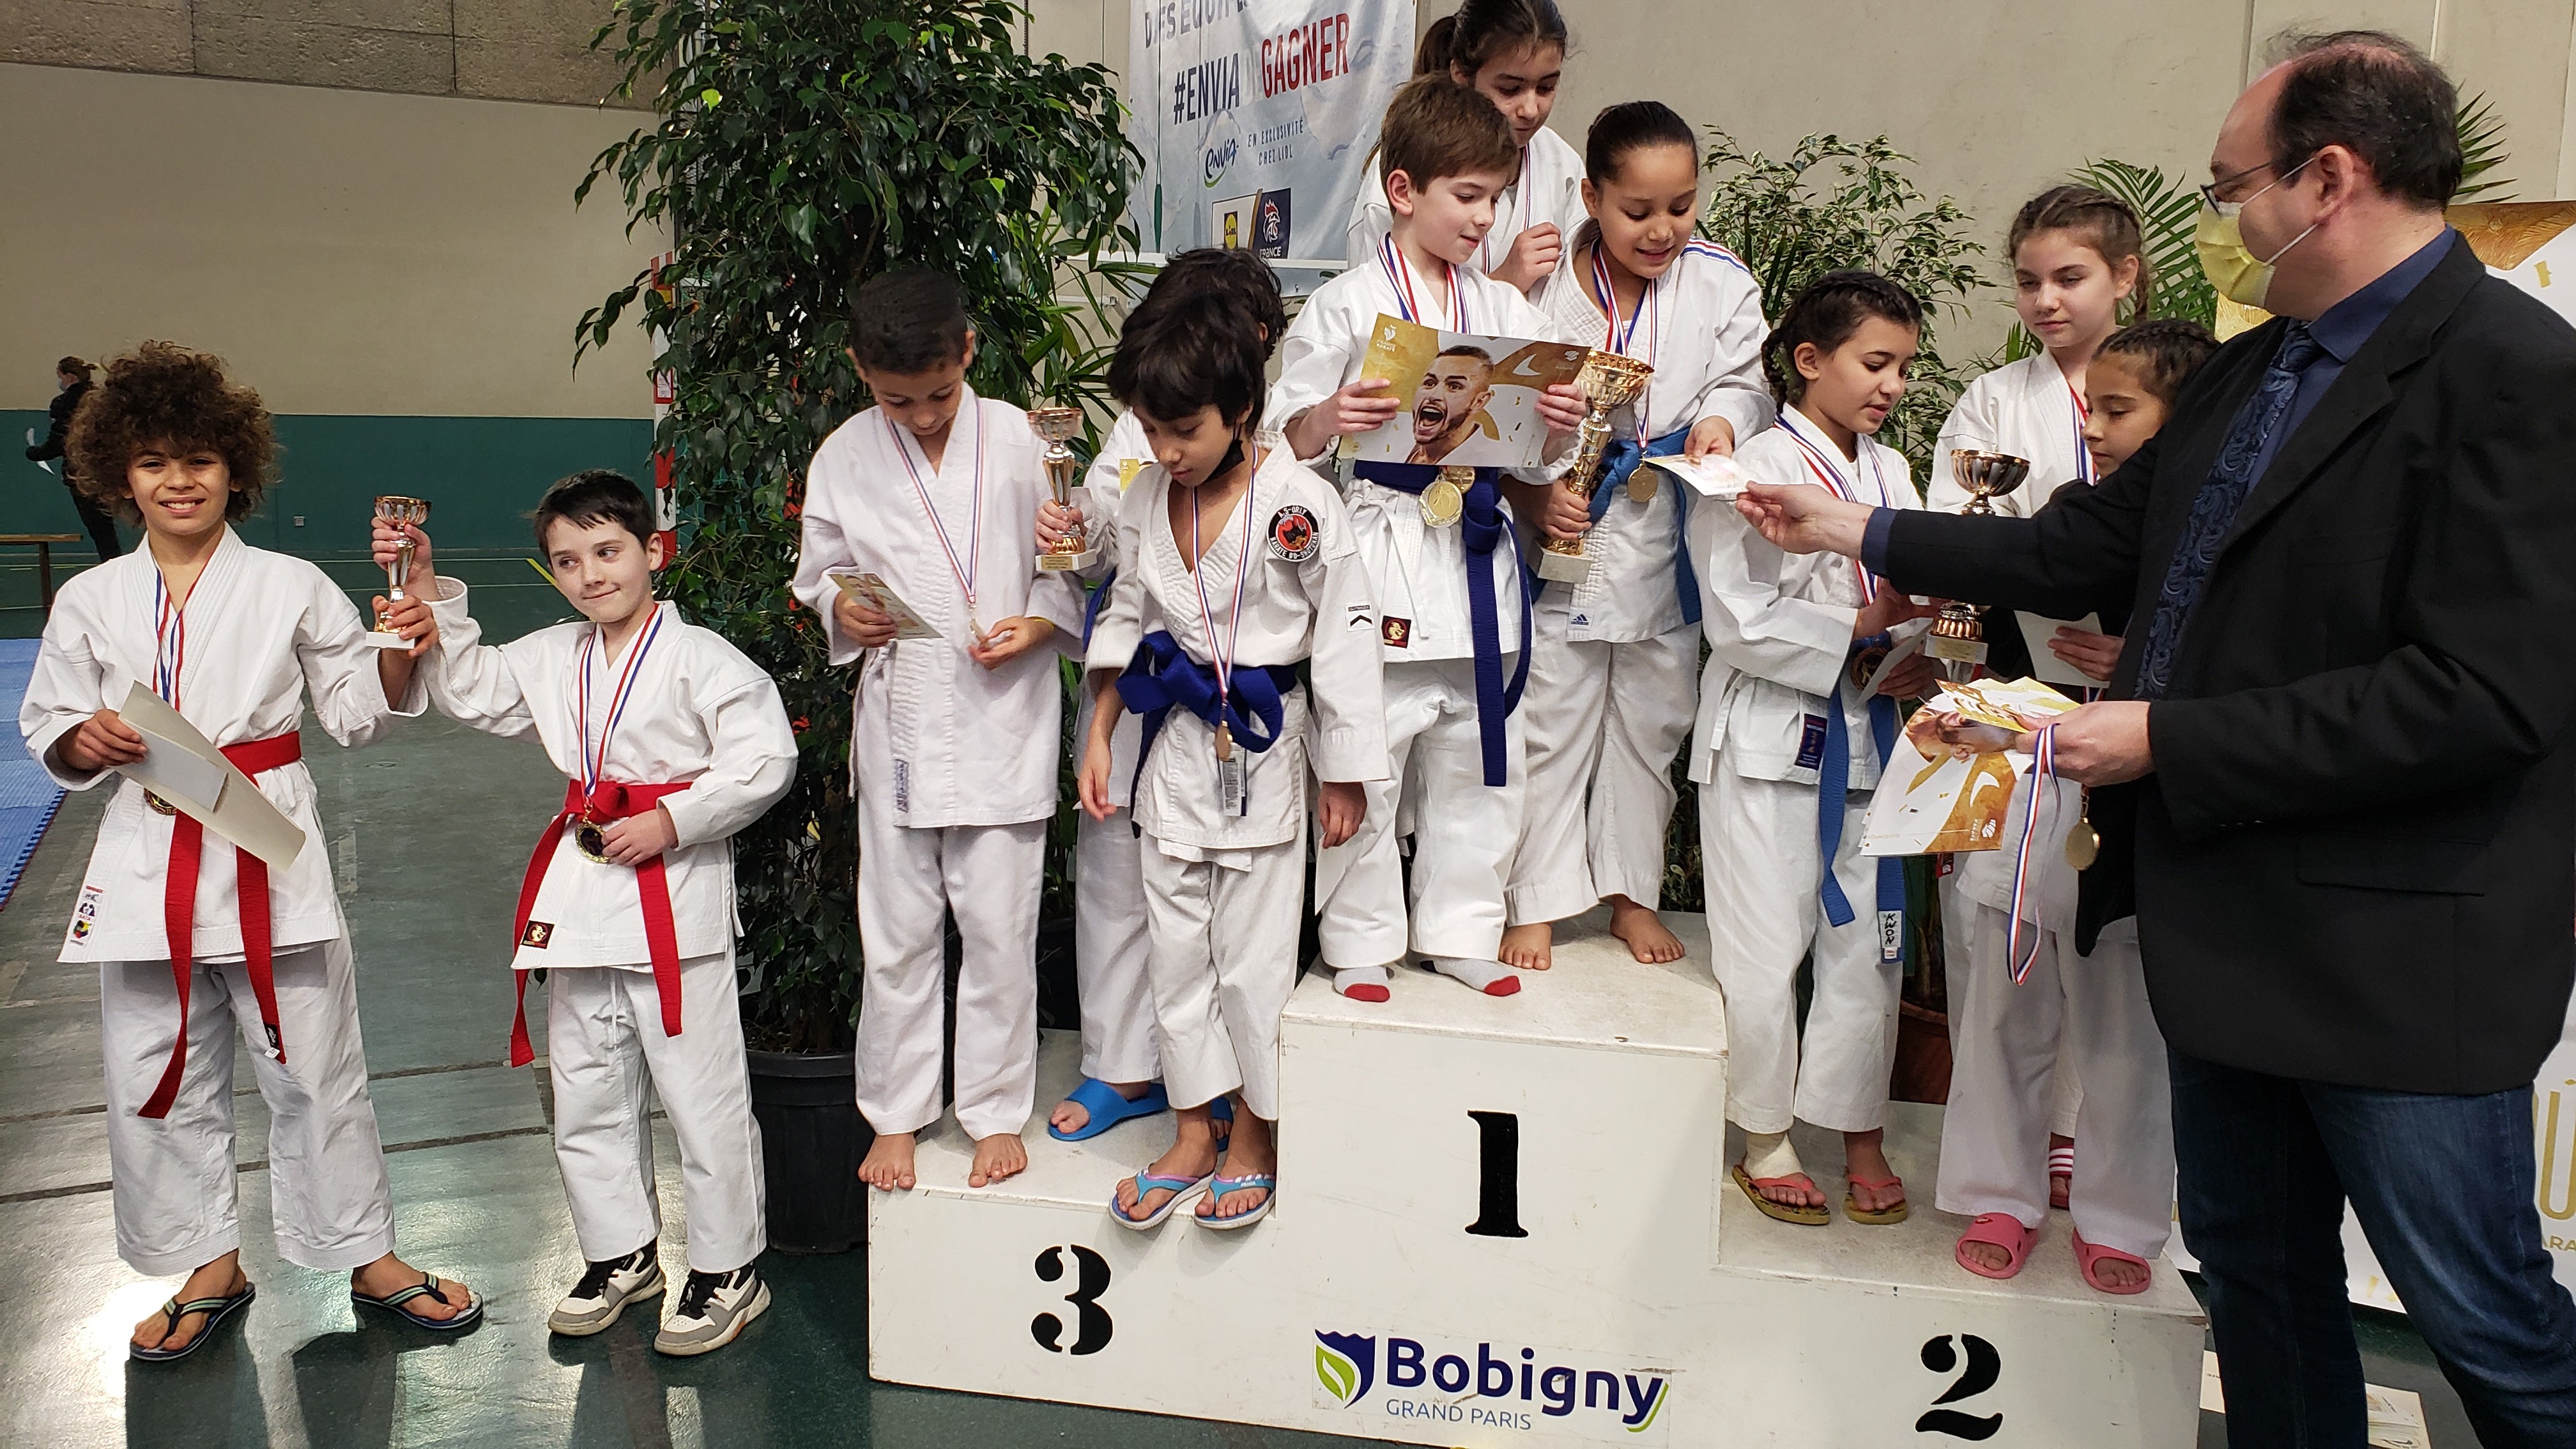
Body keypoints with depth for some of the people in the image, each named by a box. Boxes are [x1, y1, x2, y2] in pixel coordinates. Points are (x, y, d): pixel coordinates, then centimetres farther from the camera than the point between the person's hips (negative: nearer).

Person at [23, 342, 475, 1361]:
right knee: (156, 1082, 11)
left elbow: (359, 711, 5)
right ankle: (209, 1269, 31)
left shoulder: (292, 587, 0)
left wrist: (402, 653, -14)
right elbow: (46, 733, 12)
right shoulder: (89, 603, 5)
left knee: (314, 1068, 4)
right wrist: (89, 741, -10)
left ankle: (368, 1258, 22)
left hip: (271, 854, -2)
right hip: (148, 856, 3)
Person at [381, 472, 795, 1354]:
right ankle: (623, 1255, 33)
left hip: (675, 897, -7)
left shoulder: (701, 658, -10)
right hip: (581, 892, 7)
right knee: (586, 1092, 16)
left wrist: (672, 822, -18)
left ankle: (727, 1270, 14)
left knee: (701, 1091, 0)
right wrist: (428, 588, 8)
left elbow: (766, 759, -15)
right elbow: (464, 690, 18)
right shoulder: (549, 659, 11)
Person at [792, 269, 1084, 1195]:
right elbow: (818, 573, 12)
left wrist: (1039, 624, -14)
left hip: (1004, 713, -2)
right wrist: (842, 610, -9)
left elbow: (1070, 563, 3)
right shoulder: (844, 459, 0)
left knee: (999, 925, 5)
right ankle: (897, 1114, 26)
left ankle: (997, 1110, 22)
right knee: (897, 928, 10)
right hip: (899, 713, 2)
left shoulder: (1021, 440, -5)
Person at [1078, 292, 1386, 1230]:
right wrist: (1098, 735, 11)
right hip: (1176, 740, 5)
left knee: (1254, 951, 4)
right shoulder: (1145, 501, 2)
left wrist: (1343, 773, -7)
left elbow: (1346, 632, -10)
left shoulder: (1299, 504, -14)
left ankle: (1256, 1133, 23)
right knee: (1176, 945, 11)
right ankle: (1192, 1133, 25)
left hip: (1265, 744, -5)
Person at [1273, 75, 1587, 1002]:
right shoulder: (1345, 307, -2)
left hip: (1477, 556, 5)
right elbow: (1286, 437, -3)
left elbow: (1540, 453, 12)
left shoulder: (1506, 310, 12)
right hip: (1382, 556, -5)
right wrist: (1328, 420, -23)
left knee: (1479, 756, 12)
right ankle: (1359, 940, 18)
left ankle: (1460, 932, 28)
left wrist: (1562, 425, -9)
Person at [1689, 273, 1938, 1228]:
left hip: (1867, 735, 6)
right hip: (1770, 734, -6)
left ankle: (1861, 1135, 24)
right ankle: (1765, 1138, 19)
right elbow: (1736, 617, -16)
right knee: (1766, 945, 1)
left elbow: (1912, 598, 17)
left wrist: (1916, 662, -4)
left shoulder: (1890, 474, 13)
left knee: (1869, 937, 10)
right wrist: (1857, 629, -18)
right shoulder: (1756, 470, -8)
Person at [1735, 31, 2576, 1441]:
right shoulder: (2249, 370, 10)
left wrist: (2170, 741, -21)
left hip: (2398, 956, -8)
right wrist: (1857, 530, 17)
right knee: (2253, 1269, 20)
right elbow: (2094, 546, 17)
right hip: (2229, 925, 9)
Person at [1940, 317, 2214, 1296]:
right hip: (2030, 795, 4)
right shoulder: (2072, 513, 7)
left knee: (2126, 1023, 8)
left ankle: (2120, 1218, 26)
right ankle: (2002, 1195, 28)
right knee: (2004, 1004, 11)